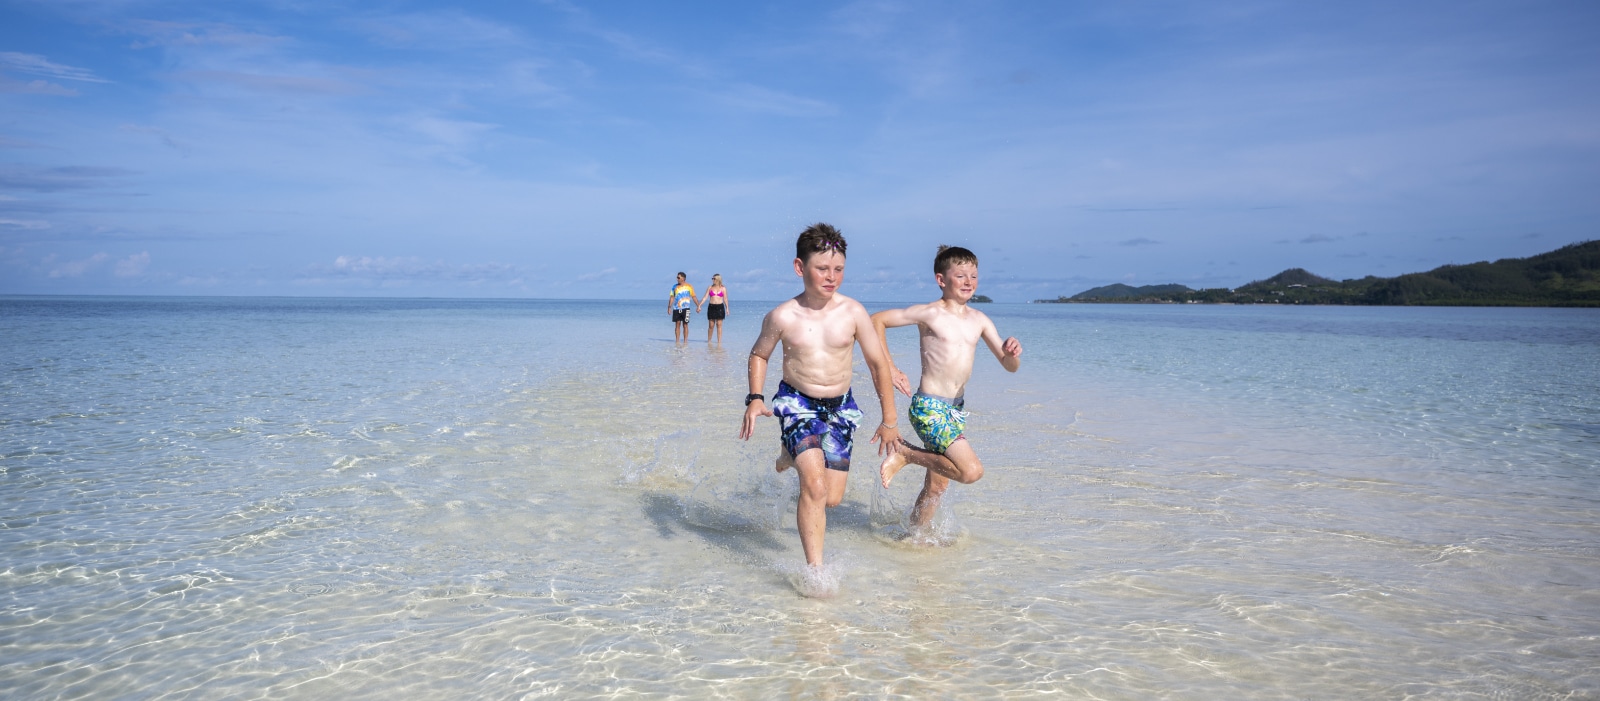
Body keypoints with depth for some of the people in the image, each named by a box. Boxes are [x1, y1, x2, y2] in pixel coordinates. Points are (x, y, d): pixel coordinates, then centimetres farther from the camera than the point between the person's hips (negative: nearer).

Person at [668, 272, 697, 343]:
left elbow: (693, 297, 3)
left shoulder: (689, 287, 0)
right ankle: (677, 342, 10)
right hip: (676, 309, 3)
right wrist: (669, 306, 0)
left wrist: (698, 306, -3)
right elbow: (672, 297, 9)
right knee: (677, 325, 5)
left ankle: (685, 342, 3)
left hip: (685, 308, -3)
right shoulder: (675, 286, 8)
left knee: (685, 325, -1)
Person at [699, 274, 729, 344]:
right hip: (711, 307, 1)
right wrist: (699, 305, -4)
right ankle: (709, 340, 16)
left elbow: (725, 299, 7)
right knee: (711, 325, 3)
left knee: (719, 325, -1)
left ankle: (719, 341, 2)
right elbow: (705, 298, 5)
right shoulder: (710, 288, 8)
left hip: (720, 307, -1)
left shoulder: (723, 288, 6)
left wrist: (727, 308, -1)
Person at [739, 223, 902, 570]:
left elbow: (879, 364, 0)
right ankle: (815, 569, -9)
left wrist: (889, 420, 2)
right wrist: (754, 398, -7)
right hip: (797, 404, -2)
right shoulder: (782, 317, -12)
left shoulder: (853, 313, -10)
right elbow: (758, 355, 8)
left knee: (832, 498, 8)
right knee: (814, 486, -20)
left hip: (840, 408, 3)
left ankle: (793, 455, 39)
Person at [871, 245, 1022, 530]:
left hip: (956, 409, 7)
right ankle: (905, 454, -3)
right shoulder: (929, 313, -10)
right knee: (972, 471, -20)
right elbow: (877, 320, -5)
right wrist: (890, 369, -8)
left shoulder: (979, 320, 7)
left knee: (937, 486, 15)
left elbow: (1009, 366, 8)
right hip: (929, 407, -7)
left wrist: (1013, 352, -16)